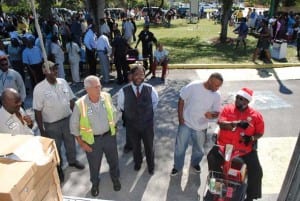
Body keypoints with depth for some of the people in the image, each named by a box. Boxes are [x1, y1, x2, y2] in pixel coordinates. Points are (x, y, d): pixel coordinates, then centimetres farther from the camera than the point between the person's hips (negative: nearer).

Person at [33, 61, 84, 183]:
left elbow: (71, 100, 4)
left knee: (70, 142, 23)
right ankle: (58, 168, 40)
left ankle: (72, 161, 49)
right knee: (55, 147, 16)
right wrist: (42, 130, -12)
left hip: (68, 119, 4)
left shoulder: (63, 82, -6)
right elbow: (37, 111, -13)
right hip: (51, 124, -3)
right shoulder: (39, 88, -18)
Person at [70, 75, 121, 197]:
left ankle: (115, 178, 50)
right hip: (92, 140, -2)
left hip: (109, 136, 2)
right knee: (94, 164, 20)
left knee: (113, 160, 20)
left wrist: (113, 129, 8)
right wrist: (81, 143, -7)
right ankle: (95, 183, 50)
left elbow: (113, 114, 4)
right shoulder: (80, 104, -21)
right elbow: (74, 125, -9)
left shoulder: (107, 97, -13)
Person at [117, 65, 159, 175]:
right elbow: (120, 106, 1)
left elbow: (155, 101, 5)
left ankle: (151, 165, 52)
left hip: (147, 124, 0)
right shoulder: (124, 91, -21)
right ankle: (137, 162, 58)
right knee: (135, 146, 25)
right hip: (132, 125, 0)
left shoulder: (150, 89, -18)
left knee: (149, 147, 21)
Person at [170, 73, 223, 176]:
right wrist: (180, 117, -11)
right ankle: (177, 166, 36)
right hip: (186, 123, -2)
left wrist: (212, 115, -27)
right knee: (180, 147, 10)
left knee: (198, 148, 21)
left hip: (201, 127, 3)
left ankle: (195, 163, 52)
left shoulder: (217, 95, -11)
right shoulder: (193, 86, -19)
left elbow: (217, 112, -3)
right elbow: (181, 100, -10)